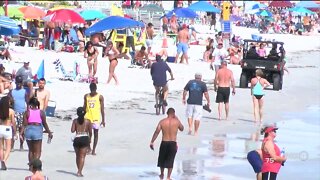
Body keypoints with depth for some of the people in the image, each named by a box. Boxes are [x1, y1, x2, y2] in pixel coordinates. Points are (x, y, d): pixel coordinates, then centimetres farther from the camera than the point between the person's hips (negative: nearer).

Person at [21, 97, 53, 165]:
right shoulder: (41, 112, 0)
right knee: (38, 151, 1)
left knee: (31, 150, 17)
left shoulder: (27, 112, 0)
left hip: (29, 130, 2)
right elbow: (45, 124, 1)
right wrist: (49, 132, 9)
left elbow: (24, 124, -6)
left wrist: (21, 132, -6)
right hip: (38, 130, -2)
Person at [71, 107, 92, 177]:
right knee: (82, 156, -2)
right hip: (85, 139, -1)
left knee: (78, 156, 18)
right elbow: (90, 132, 3)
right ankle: (79, 172, -12)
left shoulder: (75, 121, 0)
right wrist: (89, 139, 20)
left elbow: (72, 130, -6)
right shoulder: (87, 121, 0)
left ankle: (79, 170, 27)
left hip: (77, 139, 1)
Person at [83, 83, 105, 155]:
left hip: (96, 118, -2)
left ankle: (93, 150, 11)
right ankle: (89, 148, 15)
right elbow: (84, 107, 13)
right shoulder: (86, 96, 6)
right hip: (87, 117, 2)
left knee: (95, 134, 3)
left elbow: (102, 109, -1)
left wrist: (103, 120, -4)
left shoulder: (100, 97, -3)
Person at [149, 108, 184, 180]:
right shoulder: (176, 121, -5)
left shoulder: (162, 122, -5)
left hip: (164, 143, 1)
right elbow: (182, 129, 15)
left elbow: (156, 132, -7)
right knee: (170, 160, 6)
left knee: (162, 159, 20)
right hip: (173, 143, -1)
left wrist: (152, 142, -2)